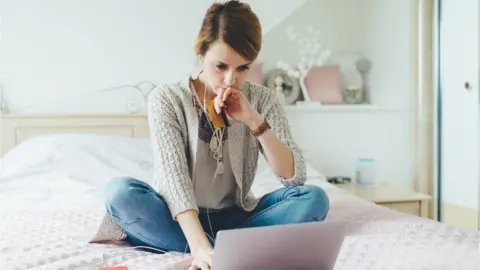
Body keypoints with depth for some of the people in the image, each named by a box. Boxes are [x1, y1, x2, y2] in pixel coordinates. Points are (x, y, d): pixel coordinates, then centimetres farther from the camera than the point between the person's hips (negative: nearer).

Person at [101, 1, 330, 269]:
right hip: (181, 219, -1)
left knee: (314, 198, -22)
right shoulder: (167, 98, -13)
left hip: (235, 217, 2)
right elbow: (173, 177, -24)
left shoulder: (263, 99, -5)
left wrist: (255, 121, -24)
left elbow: (295, 177, -12)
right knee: (121, 192, -32)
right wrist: (200, 245, -39)